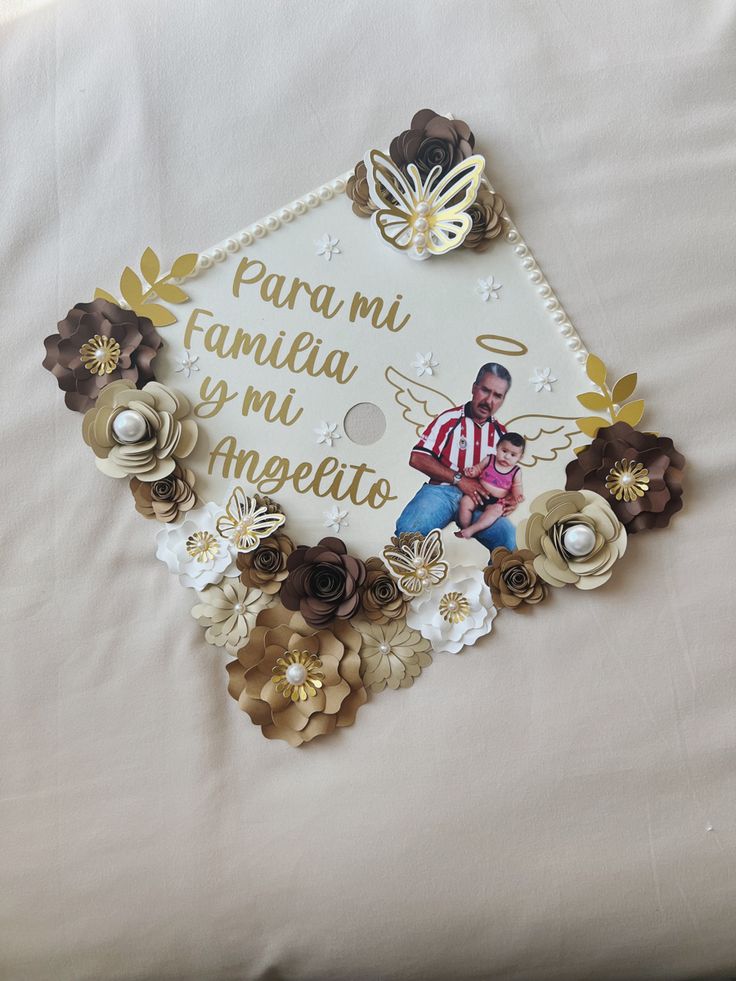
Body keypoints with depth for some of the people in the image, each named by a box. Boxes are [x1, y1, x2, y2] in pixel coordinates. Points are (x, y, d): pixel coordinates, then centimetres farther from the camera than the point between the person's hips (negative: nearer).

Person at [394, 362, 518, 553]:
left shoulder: (500, 432, 17)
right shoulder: (450, 419, 2)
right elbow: (417, 458, -6)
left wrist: (510, 499, 1)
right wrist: (458, 479, -11)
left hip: (478, 499, 3)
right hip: (441, 491, -3)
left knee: (508, 538, -26)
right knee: (409, 529, -33)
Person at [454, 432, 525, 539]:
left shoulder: (516, 471, 1)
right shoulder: (489, 459, 1)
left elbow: (517, 486, 9)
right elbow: (478, 468, 11)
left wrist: (518, 495, -13)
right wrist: (472, 472, -12)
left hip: (496, 501, -1)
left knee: (496, 510, -33)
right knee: (465, 502, -24)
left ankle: (471, 530, -35)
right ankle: (464, 529, -12)